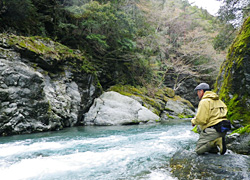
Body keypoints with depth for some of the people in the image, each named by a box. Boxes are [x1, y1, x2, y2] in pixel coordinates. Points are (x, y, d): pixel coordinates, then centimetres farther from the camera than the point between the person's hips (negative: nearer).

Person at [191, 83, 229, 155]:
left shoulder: (204, 101, -11)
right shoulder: (218, 100, 18)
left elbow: (201, 120, -18)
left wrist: (193, 121, 4)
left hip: (213, 131, -9)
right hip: (223, 130, 9)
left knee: (198, 150, 1)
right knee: (199, 127, 29)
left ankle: (217, 141, -17)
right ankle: (213, 149, 15)